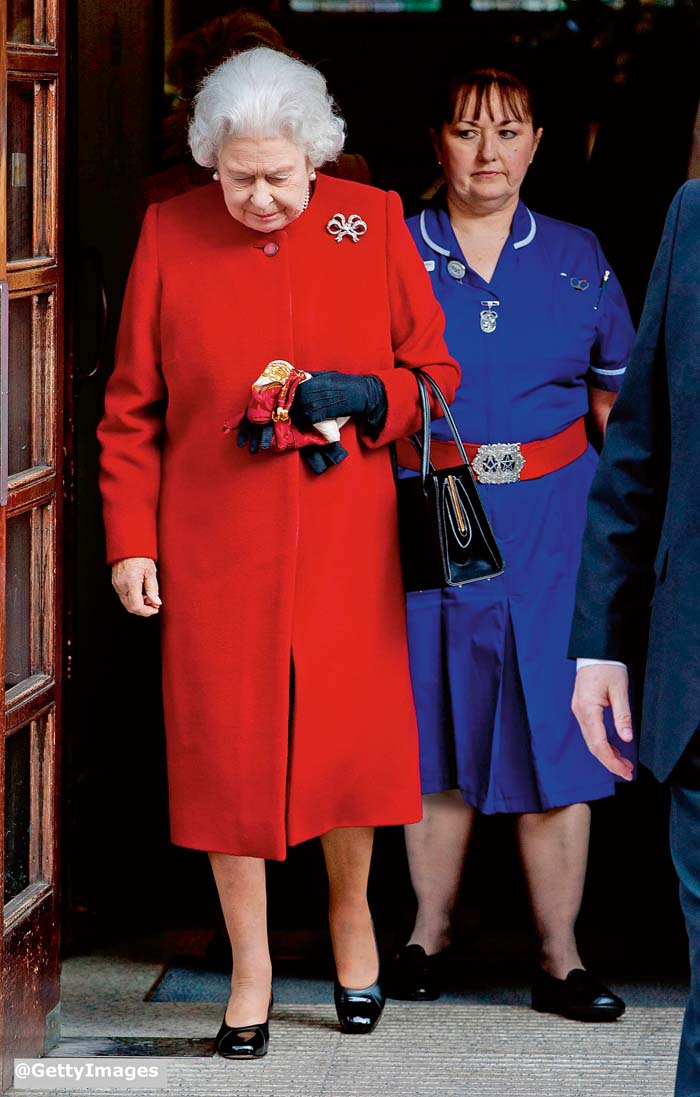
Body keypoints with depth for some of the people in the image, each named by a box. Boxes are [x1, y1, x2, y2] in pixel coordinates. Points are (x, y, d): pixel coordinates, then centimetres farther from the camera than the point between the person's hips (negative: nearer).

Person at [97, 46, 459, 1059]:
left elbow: (436, 376, 5)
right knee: (226, 746, 2)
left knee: (351, 735, 5)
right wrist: (129, 539, -1)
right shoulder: (170, 236, 0)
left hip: (347, 541, 0)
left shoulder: (374, 224, 0)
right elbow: (132, 407, 5)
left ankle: (351, 910, 33)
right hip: (214, 549, 0)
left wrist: (365, 399, -15)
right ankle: (250, 967, 16)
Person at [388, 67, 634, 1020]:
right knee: (438, 728, 5)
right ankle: (429, 931, 18)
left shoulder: (577, 257, 9)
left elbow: (620, 401, 12)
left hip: (551, 520, 1)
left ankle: (559, 957, 4)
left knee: (553, 734, -1)